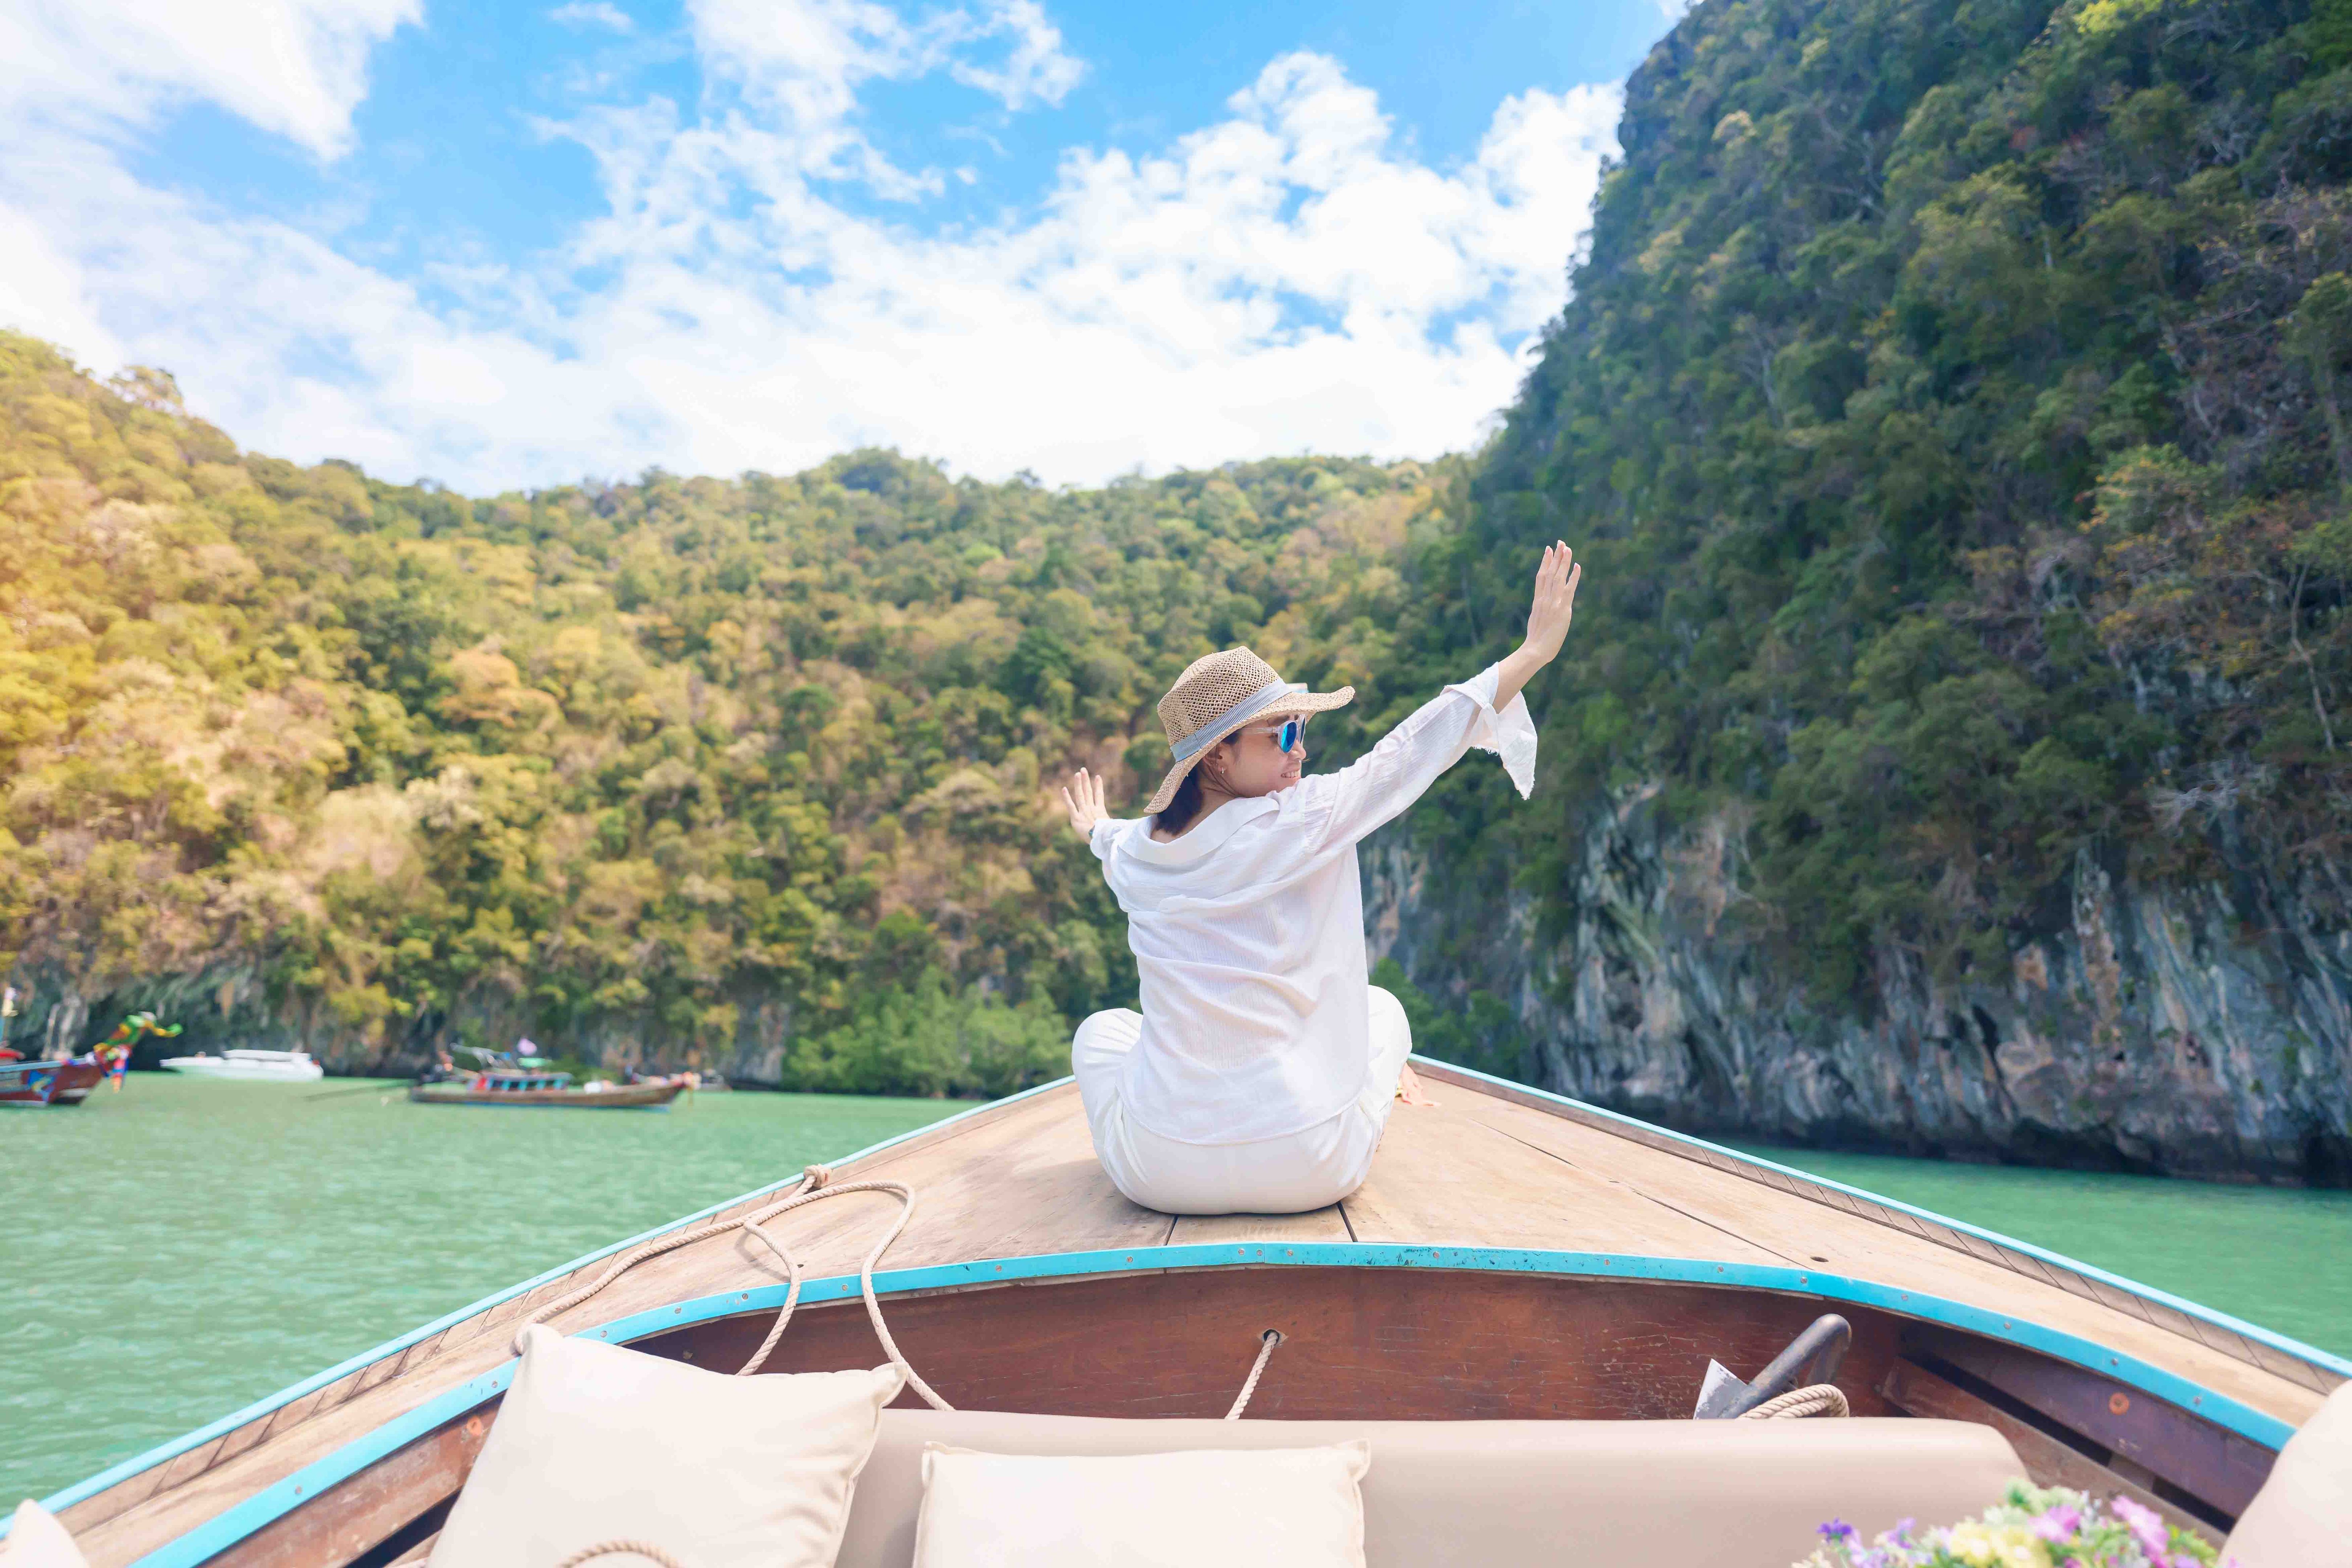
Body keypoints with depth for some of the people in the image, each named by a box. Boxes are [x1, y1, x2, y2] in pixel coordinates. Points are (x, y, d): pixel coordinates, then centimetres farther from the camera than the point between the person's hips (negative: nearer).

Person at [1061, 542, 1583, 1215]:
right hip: (1308, 1174, -2)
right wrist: (1535, 652, 2)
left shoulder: (1135, 850, -1)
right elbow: (1413, 750, -8)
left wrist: (1099, 831, 50)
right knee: (1380, 1007, 26)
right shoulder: (1304, 820, -16)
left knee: (1102, 1030, 32)